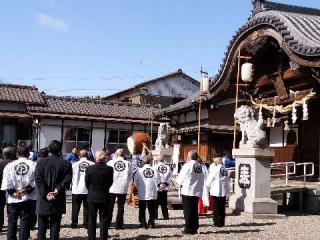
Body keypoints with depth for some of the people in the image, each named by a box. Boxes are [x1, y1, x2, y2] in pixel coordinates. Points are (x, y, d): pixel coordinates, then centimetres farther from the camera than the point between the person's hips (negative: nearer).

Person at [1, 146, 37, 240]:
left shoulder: (9, 166, -2)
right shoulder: (34, 165, -4)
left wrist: (13, 192, -2)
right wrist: (27, 190, -6)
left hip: (12, 199, 1)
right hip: (28, 199, -1)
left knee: (12, 222, 14)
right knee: (25, 222, 7)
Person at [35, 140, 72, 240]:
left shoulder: (41, 162, 0)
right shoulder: (66, 164, -3)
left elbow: (38, 179, -8)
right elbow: (67, 180, -13)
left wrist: (45, 194, -11)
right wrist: (58, 190, -15)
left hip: (43, 200, 1)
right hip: (58, 200, 0)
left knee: (42, 226, 11)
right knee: (55, 225, 7)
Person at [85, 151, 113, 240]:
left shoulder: (89, 169, -11)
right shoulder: (109, 169, -12)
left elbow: (87, 183, -1)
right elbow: (110, 182, 0)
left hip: (92, 197, 1)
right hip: (104, 197, -1)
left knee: (92, 219, 11)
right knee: (104, 220, 7)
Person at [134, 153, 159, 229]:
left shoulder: (139, 170, -9)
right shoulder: (154, 170, -5)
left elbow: (136, 182, -2)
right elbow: (158, 180, 1)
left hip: (142, 194, -1)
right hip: (152, 194, 2)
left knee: (142, 209, 10)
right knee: (152, 210, 12)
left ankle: (143, 223, 8)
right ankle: (151, 223, 11)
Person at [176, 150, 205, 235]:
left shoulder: (187, 165, -12)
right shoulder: (200, 166, 2)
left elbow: (180, 180, -6)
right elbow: (202, 180, 4)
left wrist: (181, 183, 12)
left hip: (187, 191, -5)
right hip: (197, 192, 5)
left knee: (188, 211, 3)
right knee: (194, 211, 13)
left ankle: (188, 228, 4)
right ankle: (194, 228, 16)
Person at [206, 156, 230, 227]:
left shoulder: (214, 170, -12)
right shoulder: (225, 170, 5)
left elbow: (209, 180, -6)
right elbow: (227, 180, 9)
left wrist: (208, 185, 13)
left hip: (216, 191, -5)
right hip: (224, 191, 5)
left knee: (216, 208, 2)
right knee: (222, 208, 11)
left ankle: (217, 223, 3)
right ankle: (221, 223, 14)